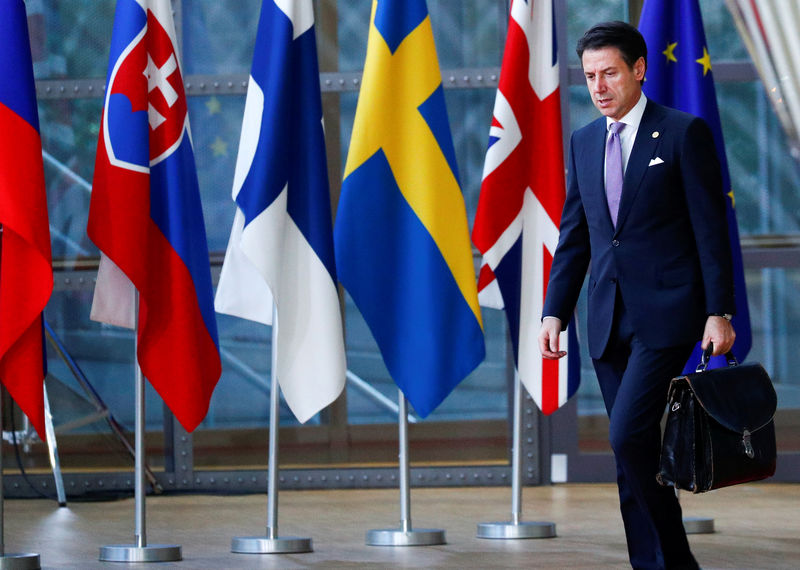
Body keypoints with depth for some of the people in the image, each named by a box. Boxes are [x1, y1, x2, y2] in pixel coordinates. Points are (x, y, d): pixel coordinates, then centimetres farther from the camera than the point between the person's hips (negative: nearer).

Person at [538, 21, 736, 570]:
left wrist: (718, 312, -11)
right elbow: (573, 236, 17)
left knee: (629, 436, -17)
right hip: (610, 319, 6)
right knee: (632, 453, 6)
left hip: (666, 314, -6)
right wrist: (555, 312, 9)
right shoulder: (583, 143, 14)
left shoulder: (685, 133, -3)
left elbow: (711, 230, -6)